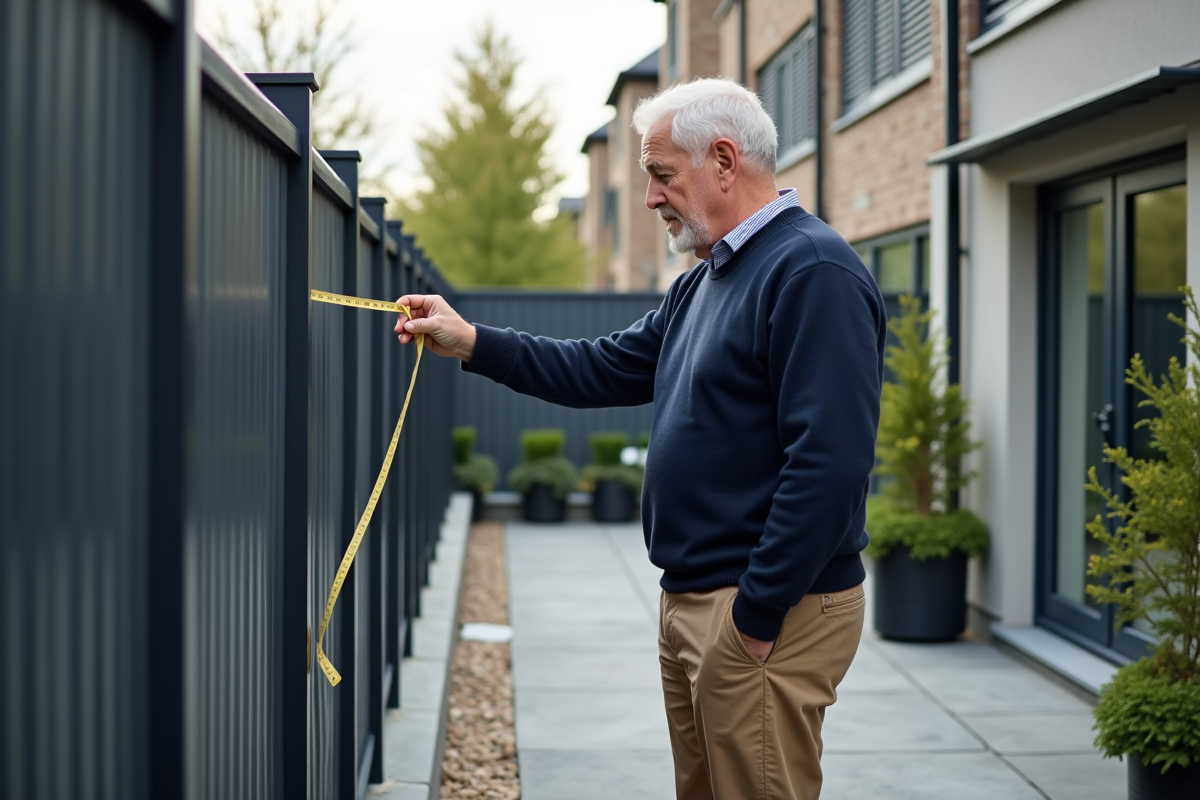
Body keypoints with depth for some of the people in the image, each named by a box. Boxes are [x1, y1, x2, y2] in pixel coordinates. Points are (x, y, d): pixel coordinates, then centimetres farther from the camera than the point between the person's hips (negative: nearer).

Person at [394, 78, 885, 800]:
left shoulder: (813, 272, -17)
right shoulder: (704, 283, 17)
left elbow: (830, 462, -24)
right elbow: (606, 369, 21)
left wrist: (757, 616, -22)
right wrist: (472, 343, 14)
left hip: (767, 611, -10)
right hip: (692, 604, 10)